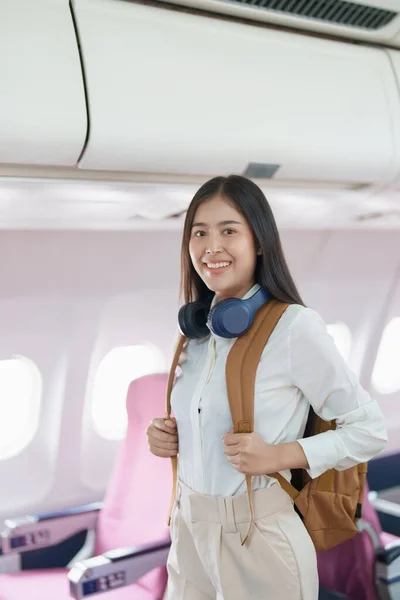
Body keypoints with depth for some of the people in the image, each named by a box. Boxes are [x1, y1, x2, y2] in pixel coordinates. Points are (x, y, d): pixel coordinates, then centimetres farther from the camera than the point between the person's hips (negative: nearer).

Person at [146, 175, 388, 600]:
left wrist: (279, 456, -22)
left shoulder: (294, 326, -16)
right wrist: (167, 437, -3)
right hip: (188, 532, 6)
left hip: (258, 538, -5)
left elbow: (369, 429, -11)